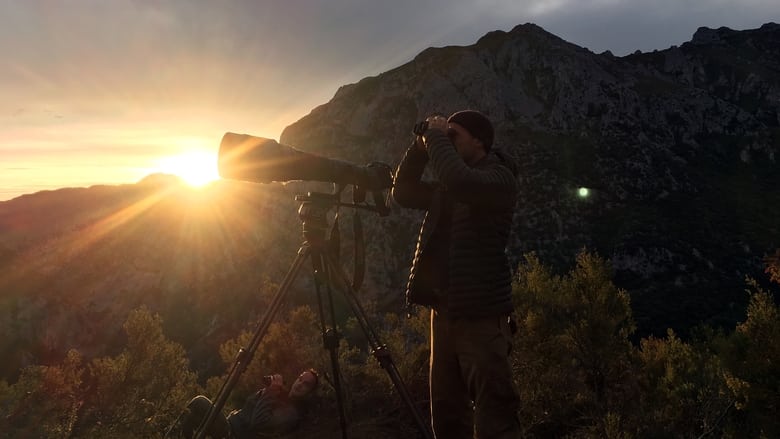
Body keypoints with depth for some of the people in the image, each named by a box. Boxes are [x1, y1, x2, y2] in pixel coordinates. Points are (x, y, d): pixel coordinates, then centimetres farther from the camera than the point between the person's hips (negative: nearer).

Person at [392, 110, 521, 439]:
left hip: (481, 313, -8)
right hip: (444, 309, 8)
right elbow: (403, 193, 21)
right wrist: (421, 146, 9)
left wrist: (436, 136, -12)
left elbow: (459, 181, -27)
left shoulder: (500, 178, -7)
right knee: (447, 412, 12)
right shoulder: (447, 189, 18)